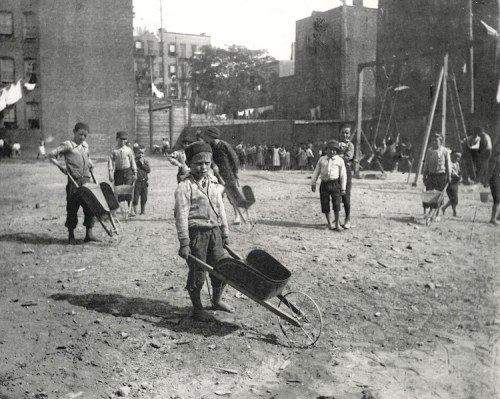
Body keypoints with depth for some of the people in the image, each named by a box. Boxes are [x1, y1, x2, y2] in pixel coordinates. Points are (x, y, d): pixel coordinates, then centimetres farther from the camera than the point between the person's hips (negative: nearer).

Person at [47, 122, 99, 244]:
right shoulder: (67, 145, -3)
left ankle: (89, 233, 10)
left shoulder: (85, 145, 15)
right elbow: (50, 155, -5)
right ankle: (71, 235, 12)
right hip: (74, 181, -6)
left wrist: (90, 163, 17)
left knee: (90, 206, 2)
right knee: (72, 208, 1)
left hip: (86, 180, 6)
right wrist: (60, 165, -13)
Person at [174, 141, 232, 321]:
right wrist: (184, 243, -16)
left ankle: (217, 300, 36)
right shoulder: (184, 187, -11)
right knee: (197, 273, 2)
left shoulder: (213, 183, 9)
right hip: (196, 232, -6)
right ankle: (197, 308, 20)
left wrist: (224, 233, 17)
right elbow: (181, 216, -14)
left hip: (214, 231, 6)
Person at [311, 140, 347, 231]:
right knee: (325, 205, 2)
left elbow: (343, 175, 4)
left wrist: (343, 188, 0)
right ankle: (330, 223, 14)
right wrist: (313, 183, 7)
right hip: (324, 184, 3)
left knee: (336, 204, -9)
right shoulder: (322, 159, 13)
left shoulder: (340, 160, 5)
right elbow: (316, 172, 14)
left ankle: (337, 224, 2)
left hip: (335, 184, -2)